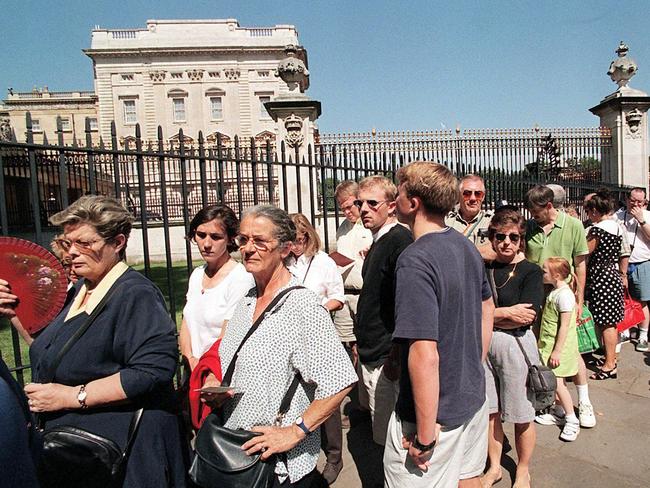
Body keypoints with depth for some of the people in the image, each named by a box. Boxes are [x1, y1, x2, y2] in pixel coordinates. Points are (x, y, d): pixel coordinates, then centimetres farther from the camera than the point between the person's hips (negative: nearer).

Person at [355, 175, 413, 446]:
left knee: (387, 437, 5)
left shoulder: (400, 241, -19)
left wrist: (395, 357, -22)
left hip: (385, 359, -10)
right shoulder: (377, 242, 11)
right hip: (369, 353, 10)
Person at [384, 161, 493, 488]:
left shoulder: (415, 260, -25)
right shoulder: (467, 247, 2)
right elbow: (487, 308, 15)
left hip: (436, 412, -8)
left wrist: (426, 434, -21)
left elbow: (425, 355, -30)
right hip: (473, 397, 8)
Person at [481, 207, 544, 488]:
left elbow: (528, 316, -17)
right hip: (483, 346, 3)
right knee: (490, 411, 14)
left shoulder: (531, 272, -6)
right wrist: (506, 313, -14)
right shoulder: (482, 268, 2)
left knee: (522, 416, 12)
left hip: (516, 346, -3)